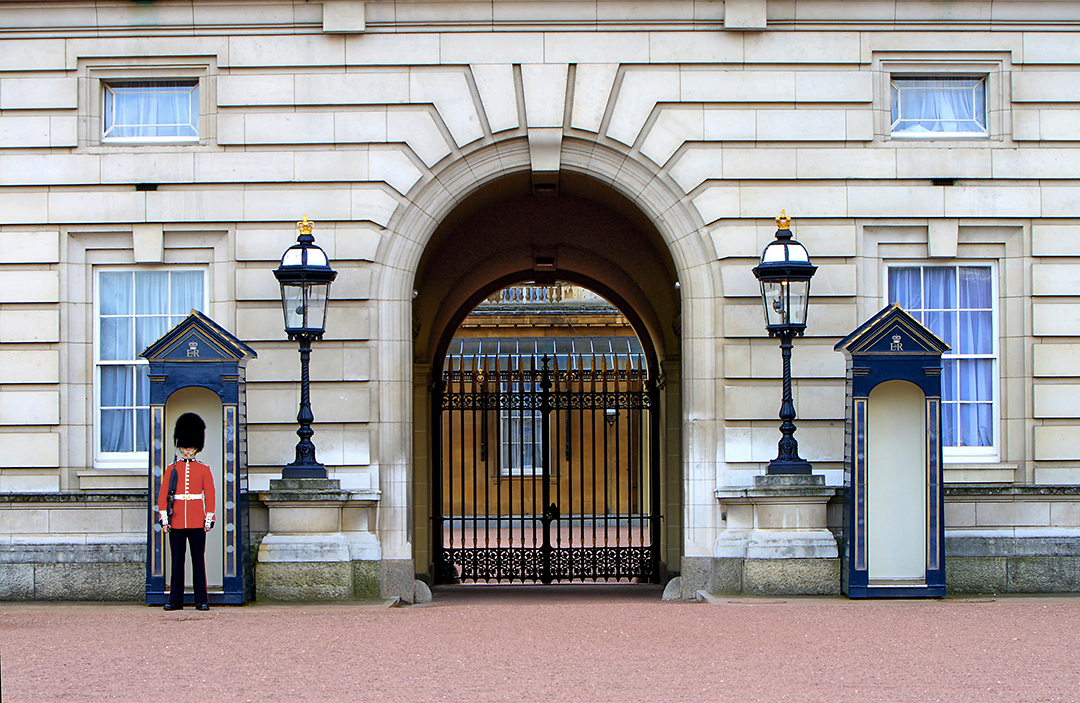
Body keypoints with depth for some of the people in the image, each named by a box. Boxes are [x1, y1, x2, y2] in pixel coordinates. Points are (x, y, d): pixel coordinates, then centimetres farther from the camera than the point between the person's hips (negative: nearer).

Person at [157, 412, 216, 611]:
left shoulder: (204, 470, 7)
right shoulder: (171, 469, 8)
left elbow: (210, 496, 5)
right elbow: (162, 496, 6)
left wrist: (209, 520, -3)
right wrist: (164, 519, -2)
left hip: (197, 521, -1)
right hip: (176, 521, 1)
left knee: (198, 560, 0)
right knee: (177, 561, 3)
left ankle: (202, 600, 3)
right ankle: (175, 600, 7)